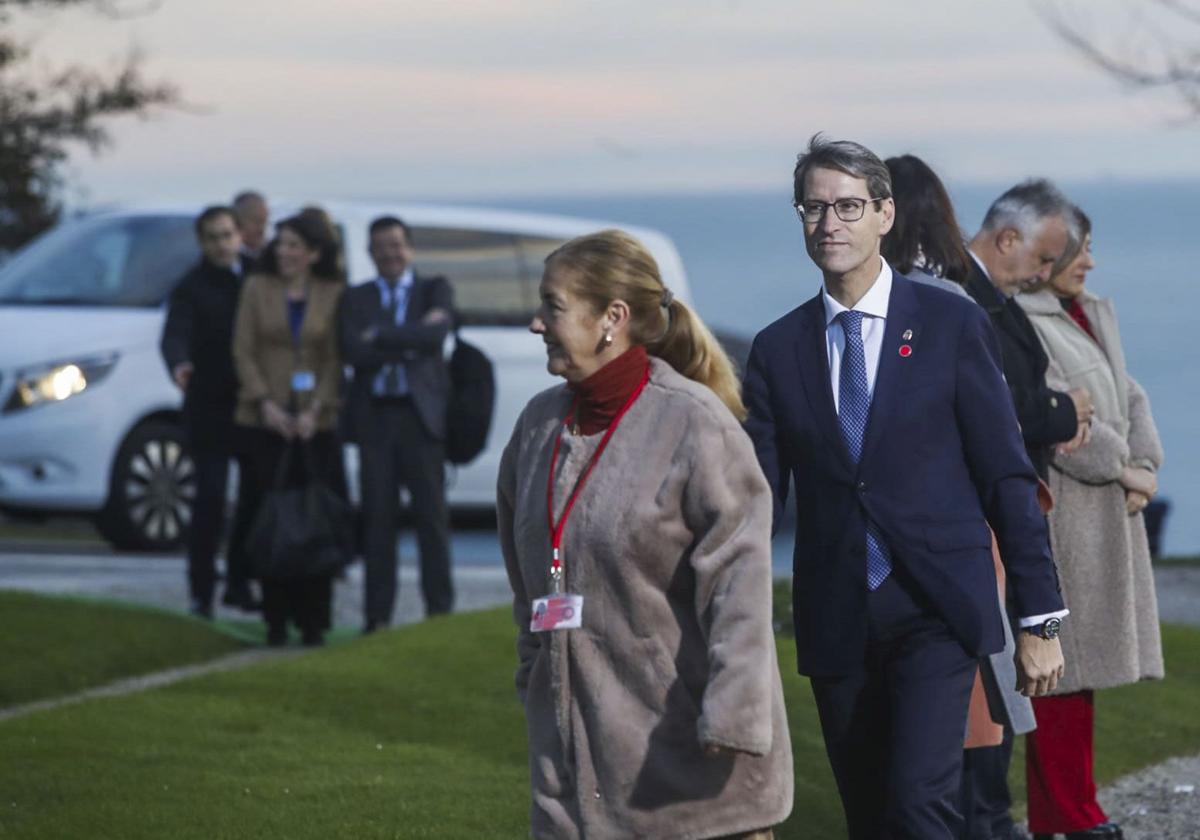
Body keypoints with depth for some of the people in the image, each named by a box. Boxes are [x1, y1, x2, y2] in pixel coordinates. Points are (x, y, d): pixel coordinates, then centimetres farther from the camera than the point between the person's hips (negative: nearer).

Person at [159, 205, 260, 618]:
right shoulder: (192, 287, -11)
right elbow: (174, 336, -26)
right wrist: (178, 364, -47)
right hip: (210, 408, -5)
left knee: (256, 496, 10)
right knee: (210, 499, -8)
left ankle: (239, 583, 21)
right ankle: (201, 592, -4)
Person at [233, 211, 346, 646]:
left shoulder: (333, 295, 5)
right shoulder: (257, 288, 7)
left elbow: (335, 359, 2)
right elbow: (243, 351, 4)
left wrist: (316, 410, -10)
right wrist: (266, 404, -7)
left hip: (316, 420, 0)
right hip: (264, 420, 0)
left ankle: (312, 619, 0)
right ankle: (276, 619, 3)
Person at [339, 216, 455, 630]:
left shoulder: (434, 290, 9)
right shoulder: (356, 299, 11)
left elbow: (435, 336, -11)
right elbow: (355, 353, -5)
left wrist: (380, 336, -8)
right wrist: (410, 341, -10)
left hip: (421, 413, -1)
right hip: (375, 416, 1)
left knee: (432, 515, -1)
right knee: (377, 518, 1)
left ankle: (439, 609, 3)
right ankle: (378, 614, 3)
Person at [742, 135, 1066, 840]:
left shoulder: (952, 326, 0)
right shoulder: (778, 350, 8)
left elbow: (1008, 476, 0)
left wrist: (1041, 620, -3)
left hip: (936, 613, -3)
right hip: (836, 621, 4)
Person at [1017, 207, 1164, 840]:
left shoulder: (1093, 316, 16)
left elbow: (1129, 399, 14)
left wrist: (1143, 466, -2)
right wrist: (1120, 467, -11)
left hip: (1108, 516, 9)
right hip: (1057, 513, -9)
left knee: (1083, 662, 11)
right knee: (1061, 667, -5)